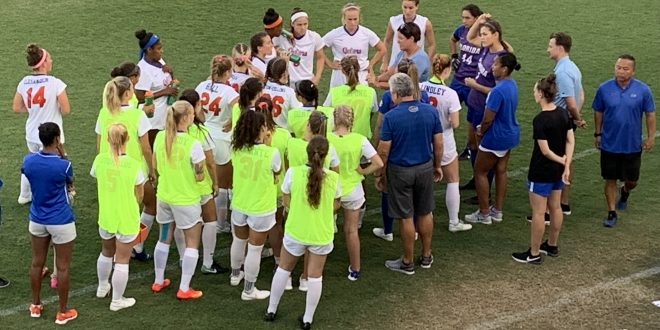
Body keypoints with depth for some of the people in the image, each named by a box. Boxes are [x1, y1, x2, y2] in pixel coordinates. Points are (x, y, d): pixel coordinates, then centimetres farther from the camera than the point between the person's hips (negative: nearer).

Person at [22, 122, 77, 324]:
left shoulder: (28, 160, -9)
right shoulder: (63, 165, -21)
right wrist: (62, 154, -1)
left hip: (37, 220, 5)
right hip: (61, 222, -5)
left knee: (37, 262, 19)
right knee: (62, 267, 7)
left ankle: (35, 305, 33)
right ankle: (62, 312, 16)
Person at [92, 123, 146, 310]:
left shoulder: (99, 160, -12)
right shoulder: (134, 165, -22)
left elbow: (98, 183, 5)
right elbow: (139, 194, -9)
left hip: (105, 217, 4)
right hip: (127, 220, -4)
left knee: (106, 253, 28)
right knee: (122, 261, 10)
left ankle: (102, 287, 48)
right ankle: (117, 301, 20)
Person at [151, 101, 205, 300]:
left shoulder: (160, 138, -6)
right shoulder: (192, 144, -23)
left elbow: (156, 166, 6)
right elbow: (200, 176, -19)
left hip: (164, 196, 6)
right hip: (186, 200, -6)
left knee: (164, 239, 22)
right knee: (192, 243, 9)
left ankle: (158, 282, 33)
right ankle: (184, 289, 10)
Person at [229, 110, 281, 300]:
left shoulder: (237, 149, -11)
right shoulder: (271, 153, -25)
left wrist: (263, 144, 3)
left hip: (239, 205, 5)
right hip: (261, 208, -5)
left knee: (239, 241, 27)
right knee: (255, 249, 9)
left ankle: (235, 274, 50)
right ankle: (249, 290, 21)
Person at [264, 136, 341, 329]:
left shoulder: (293, 173, -16)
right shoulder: (333, 178, -14)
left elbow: (286, 201, -3)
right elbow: (335, 205, 2)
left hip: (296, 231, 0)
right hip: (322, 234, 0)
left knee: (283, 269, 21)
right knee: (315, 276, 14)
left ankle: (271, 311, 33)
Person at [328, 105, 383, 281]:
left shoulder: (325, 139, -19)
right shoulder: (359, 140, -17)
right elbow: (378, 163, -18)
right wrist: (362, 172, -4)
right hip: (352, 191, 0)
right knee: (351, 230, 17)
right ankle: (355, 269, 29)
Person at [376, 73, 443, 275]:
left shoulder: (391, 117, -17)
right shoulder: (431, 112, -6)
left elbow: (383, 151, -13)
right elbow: (438, 144, 1)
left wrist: (379, 174, 0)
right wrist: (437, 166, 16)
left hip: (400, 171, -4)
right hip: (425, 168, 4)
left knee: (406, 217, 6)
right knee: (425, 213, 17)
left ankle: (407, 263, 17)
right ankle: (426, 256, 30)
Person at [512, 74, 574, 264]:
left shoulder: (540, 120, -23)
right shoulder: (563, 113, 0)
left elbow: (545, 150, -22)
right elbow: (570, 141, 1)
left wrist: (562, 161, -7)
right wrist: (567, 165, -3)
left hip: (541, 172, -8)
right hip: (558, 171, 8)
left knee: (538, 212, 2)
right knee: (555, 208, 19)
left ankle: (534, 254, 12)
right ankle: (552, 245, 35)